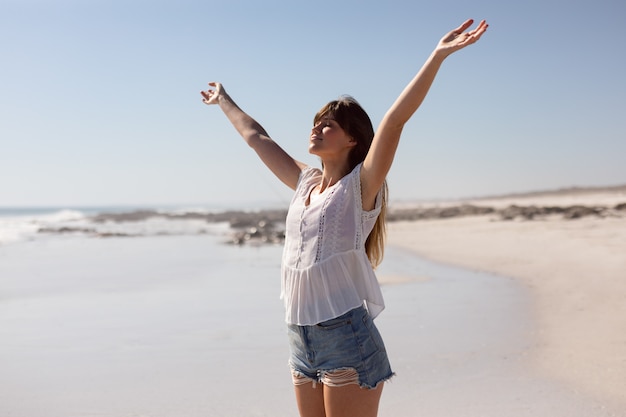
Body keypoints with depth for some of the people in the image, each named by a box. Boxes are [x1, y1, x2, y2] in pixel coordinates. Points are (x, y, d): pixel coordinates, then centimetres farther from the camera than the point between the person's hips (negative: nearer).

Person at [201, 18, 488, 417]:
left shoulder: (360, 186, -6)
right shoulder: (305, 183, 11)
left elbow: (394, 120, -19)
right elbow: (256, 136, 24)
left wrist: (438, 55, -28)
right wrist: (223, 99, 35)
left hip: (347, 338, -7)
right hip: (302, 340, 7)